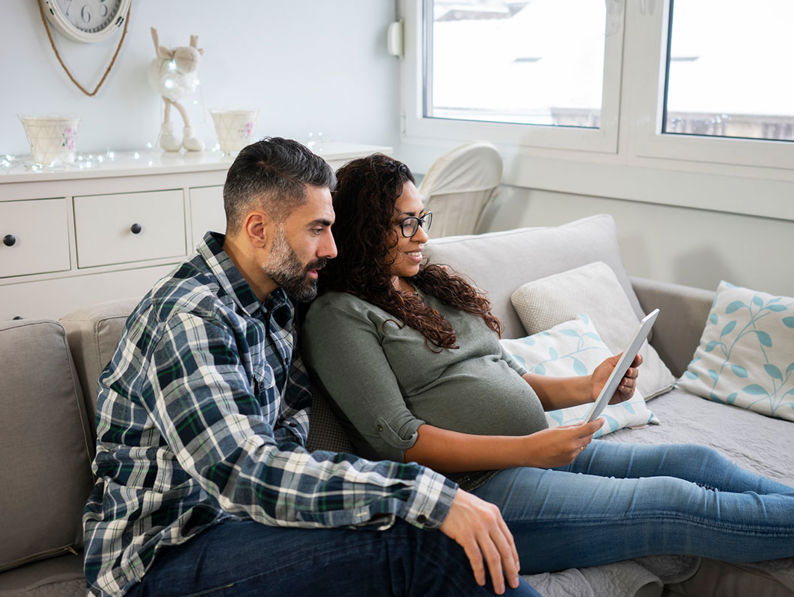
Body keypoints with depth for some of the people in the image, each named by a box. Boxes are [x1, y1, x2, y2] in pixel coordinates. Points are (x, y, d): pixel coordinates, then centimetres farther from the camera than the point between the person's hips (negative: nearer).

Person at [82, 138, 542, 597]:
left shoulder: (275, 300, 8)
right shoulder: (189, 316, -22)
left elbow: (293, 405, 23)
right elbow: (244, 471, -34)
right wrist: (429, 495, -38)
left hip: (240, 519, 8)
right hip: (164, 555, -8)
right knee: (419, 541, -27)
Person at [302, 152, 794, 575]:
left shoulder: (435, 286, 16)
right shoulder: (339, 315, -8)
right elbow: (399, 440, -16)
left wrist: (586, 388, -2)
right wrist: (528, 449, -22)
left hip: (539, 451, 8)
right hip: (477, 486, -8)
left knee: (696, 463, -3)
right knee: (677, 504, -13)